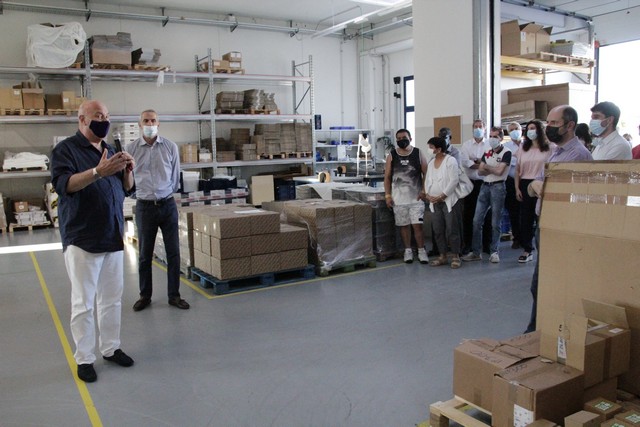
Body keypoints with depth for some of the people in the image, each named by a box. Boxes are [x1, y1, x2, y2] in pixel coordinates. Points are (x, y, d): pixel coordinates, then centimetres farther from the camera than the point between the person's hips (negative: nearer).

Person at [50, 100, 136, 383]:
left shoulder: (110, 150, 14)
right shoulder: (65, 149, -4)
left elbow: (126, 189, 16)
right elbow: (62, 184, -20)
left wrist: (128, 171, -6)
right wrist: (98, 172, -34)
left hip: (113, 237, 6)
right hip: (82, 240, -6)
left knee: (112, 299, 12)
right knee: (83, 303, 1)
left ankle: (110, 348, 25)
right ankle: (84, 359, 13)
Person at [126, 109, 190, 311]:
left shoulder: (170, 147, 0)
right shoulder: (130, 149, -1)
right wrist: (141, 193, 10)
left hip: (168, 205, 1)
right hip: (144, 207, 0)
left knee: (173, 252, 3)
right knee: (145, 254, 8)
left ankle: (174, 295, 14)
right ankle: (145, 296, 21)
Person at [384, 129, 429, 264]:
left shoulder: (418, 153, 3)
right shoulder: (392, 155, 4)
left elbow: (425, 173, 3)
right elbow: (387, 176, 5)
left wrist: (423, 191, -7)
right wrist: (387, 195, -1)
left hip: (416, 196, -1)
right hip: (398, 197, 1)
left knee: (417, 225, -5)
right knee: (404, 225, 7)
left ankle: (421, 251, 7)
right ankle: (408, 250, 19)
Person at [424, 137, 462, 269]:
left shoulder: (450, 160, -7)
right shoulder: (431, 162, 14)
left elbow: (454, 180, -13)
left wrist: (441, 196, -15)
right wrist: (428, 194, -2)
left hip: (448, 200, -6)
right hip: (434, 202, 7)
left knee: (452, 229, -4)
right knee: (438, 230, 8)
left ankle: (455, 256, 5)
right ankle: (442, 256, 17)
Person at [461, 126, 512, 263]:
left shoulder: (506, 152, -5)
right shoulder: (487, 152, 13)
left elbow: (499, 171, -15)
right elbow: (480, 172, 8)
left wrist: (487, 167, 1)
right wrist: (493, 170, -8)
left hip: (498, 187, -6)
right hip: (485, 186, 6)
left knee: (495, 223, -1)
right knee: (477, 221, 2)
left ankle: (494, 252, 10)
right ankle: (476, 252, 8)